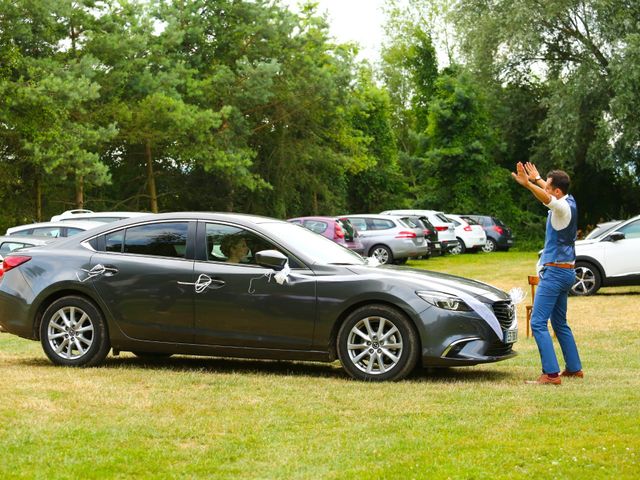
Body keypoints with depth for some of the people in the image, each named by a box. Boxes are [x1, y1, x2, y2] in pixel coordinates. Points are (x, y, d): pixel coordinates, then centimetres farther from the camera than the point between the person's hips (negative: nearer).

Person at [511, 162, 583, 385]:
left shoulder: (563, 207, -17)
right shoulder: (569, 201, 10)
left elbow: (547, 198, -41)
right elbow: (551, 192, 33)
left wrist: (527, 184, -55)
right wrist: (536, 178, 47)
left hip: (555, 272, -10)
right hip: (566, 272, 10)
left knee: (538, 322, -12)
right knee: (560, 323, 19)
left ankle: (551, 373, -16)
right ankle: (574, 368, 25)